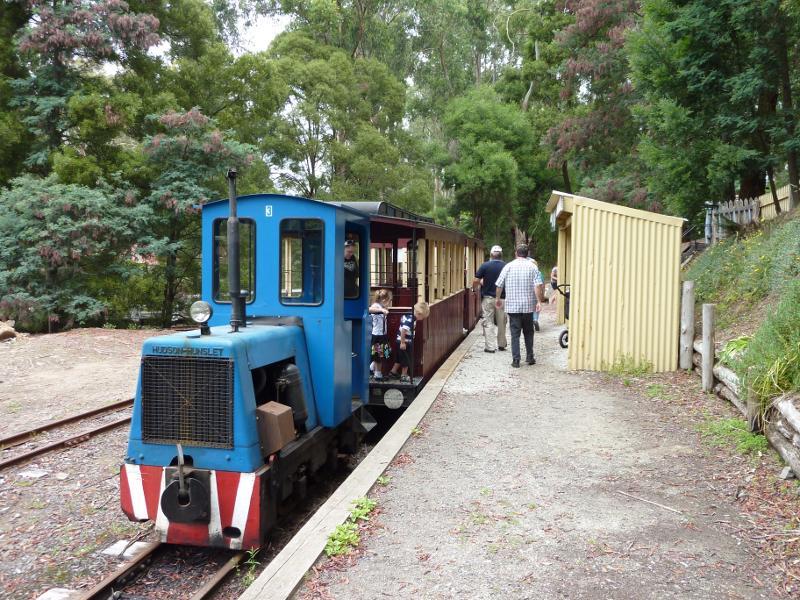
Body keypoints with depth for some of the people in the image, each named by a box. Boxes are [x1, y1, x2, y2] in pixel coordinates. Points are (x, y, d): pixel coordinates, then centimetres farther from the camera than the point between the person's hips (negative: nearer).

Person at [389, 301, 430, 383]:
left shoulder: (410, 316, 3)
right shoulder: (410, 319, -27)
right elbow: (403, 330, -32)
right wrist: (402, 342, -26)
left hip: (407, 341, 10)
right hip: (404, 342, -10)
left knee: (401, 358, 23)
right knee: (406, 360, 5)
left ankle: (393, 372, 36)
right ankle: (404, 376, 17)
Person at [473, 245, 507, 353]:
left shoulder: (485, 266, -9)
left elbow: (476, 281, -8)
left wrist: (473, 287, 13)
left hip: (488, 298, -2)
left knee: (488, 322, 3)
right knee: (501, 322, 14)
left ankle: (490, 346, 0)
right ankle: (501, 344, 23)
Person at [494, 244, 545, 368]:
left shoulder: (508, 266, 1)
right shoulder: (532, 267, 0)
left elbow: (499, 285, 3)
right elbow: (538, 285, -11)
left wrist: (498, 298, 17)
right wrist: (539, 301, -9)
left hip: (512, 305, 0)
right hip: (528, 306, 0)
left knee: (515, 333, 3)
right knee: (528, 332, 15)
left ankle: (516, 360, 0)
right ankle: (530, 357, 18)